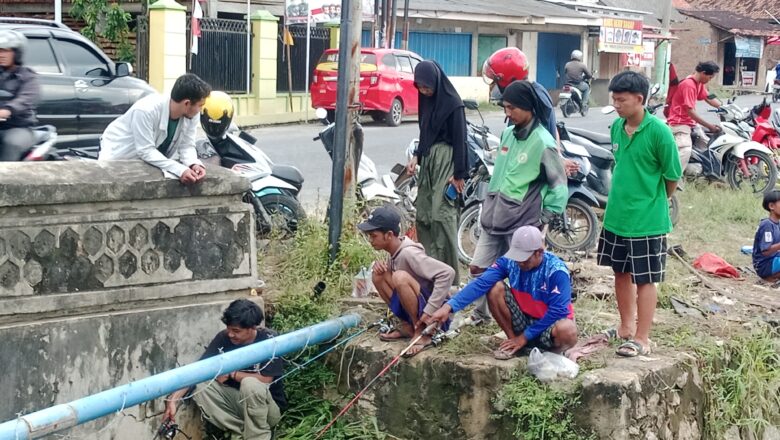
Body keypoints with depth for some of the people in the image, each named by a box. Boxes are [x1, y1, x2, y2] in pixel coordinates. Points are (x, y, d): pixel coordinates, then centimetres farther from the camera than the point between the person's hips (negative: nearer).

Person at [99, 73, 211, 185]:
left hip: (154, 159, 5)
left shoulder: (192, 114, -20)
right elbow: (145, 151, -37)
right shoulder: (146, 110, -36)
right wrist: (180, 170, -47)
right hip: (119, 155, -5)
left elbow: (186, 145, -14)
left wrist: (194, 164, -37)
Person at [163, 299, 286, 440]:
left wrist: (231, 374, -14)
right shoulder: (223, 338, -10)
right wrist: (173, 399, -25)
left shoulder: (269, 341, -20)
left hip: (269, 407, -5)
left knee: (250, 384, -36)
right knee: (200, 387, -18)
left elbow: (265, 380, -21)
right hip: (238, 401, 5)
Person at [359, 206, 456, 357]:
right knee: (378, 275, -2)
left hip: (436, 313, -8)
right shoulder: (395, 250, 2)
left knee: (400, 276, -30)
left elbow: (447, 273, -31)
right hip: (413, 312, 9)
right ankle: (408, 326, 3)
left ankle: (422, 332, -16)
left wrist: (429, 311, -31)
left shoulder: (409, 253, -23)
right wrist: (379, 265, -3)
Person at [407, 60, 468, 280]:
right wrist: (416, 156, 6)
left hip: (446, 161, -8)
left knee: (442, 215, -11)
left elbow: (459, 139, -13)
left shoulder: (452, 103, -12)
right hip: (428, 160, 8)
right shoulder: (427, 100, 11)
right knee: (423, 213, 9)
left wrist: (459, 174, -15)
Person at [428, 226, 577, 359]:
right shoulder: (509, 261, -14)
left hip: (548, 324, -4)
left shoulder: (556, 271, -24)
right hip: (523, 320, 4)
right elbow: (481, 284, -25)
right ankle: (513, 339, -5)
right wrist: (449, 307, -38)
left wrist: (526, 336, -20)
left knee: (567, 331, -40)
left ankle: (548, 350, -4)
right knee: (495, 288, -20)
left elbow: (558, 310, -23)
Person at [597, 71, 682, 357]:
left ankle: (642, 339, 10)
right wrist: (623, 198, 14)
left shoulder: (658, 132, -17)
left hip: (647, 220, -7)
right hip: (616, 216, 7)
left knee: (645, 279, 2)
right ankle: (627, 327, 34)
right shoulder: (617, 127, 2)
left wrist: (654, 203, 5)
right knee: (621, 272, 17)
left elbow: (673, 177, -8)